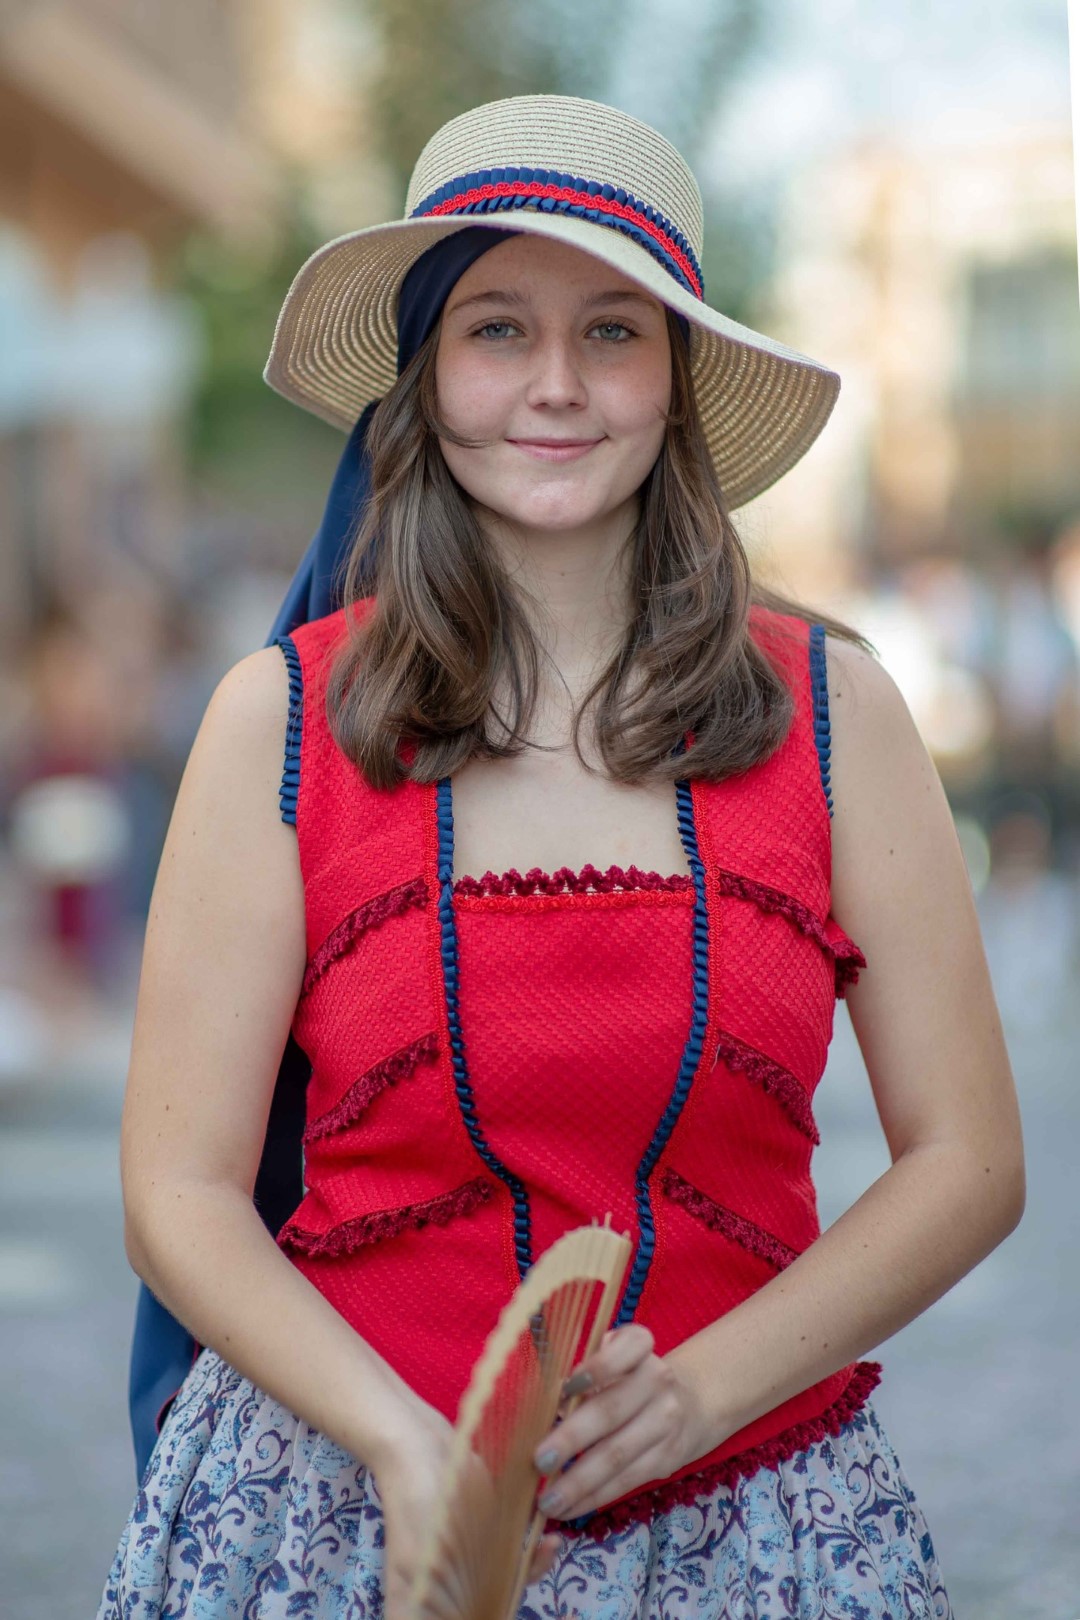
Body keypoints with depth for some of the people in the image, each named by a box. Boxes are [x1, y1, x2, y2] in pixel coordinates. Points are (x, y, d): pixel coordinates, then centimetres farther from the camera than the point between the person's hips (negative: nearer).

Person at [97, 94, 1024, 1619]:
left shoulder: (831, 705, -2)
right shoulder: (282, 717, -5)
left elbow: (967, 1161, 0)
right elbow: (181, 1193, -5)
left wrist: (696, 1393, -14)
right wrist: (408, 1445, -20)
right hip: (345, 1491, -1)